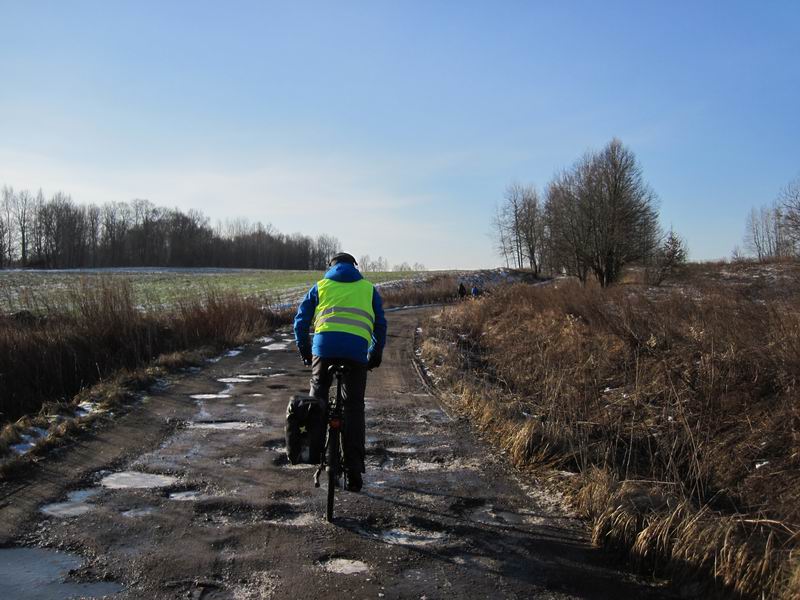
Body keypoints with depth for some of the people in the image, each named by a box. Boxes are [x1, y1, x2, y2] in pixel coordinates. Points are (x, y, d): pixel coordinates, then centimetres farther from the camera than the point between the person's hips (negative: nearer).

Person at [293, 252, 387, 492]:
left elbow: (301, 320, 18)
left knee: (318, 391, 23)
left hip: (325, 344, 0)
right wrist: (376, 354, 27)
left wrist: (304, 350, 28)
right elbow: (380, 324, 18)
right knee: (354, 407, 5)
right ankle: (354, 469, 3)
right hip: (357, 348, 0)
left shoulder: (321, 285, 21)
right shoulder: (368, 288, 23)